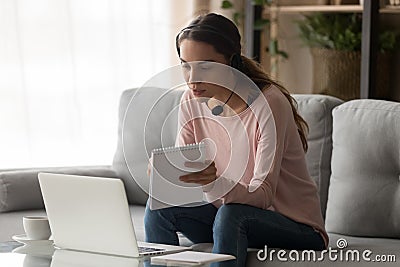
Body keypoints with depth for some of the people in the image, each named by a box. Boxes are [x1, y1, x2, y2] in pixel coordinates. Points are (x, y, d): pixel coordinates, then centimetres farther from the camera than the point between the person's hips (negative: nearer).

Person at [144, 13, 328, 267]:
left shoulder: (269, 103, -22)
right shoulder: (192, 102, -3)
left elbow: (263, 195, -26)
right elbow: (180, 167, -4)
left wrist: (214, 182, -45)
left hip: (297, 228, -6)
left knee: (231, 214, -34)